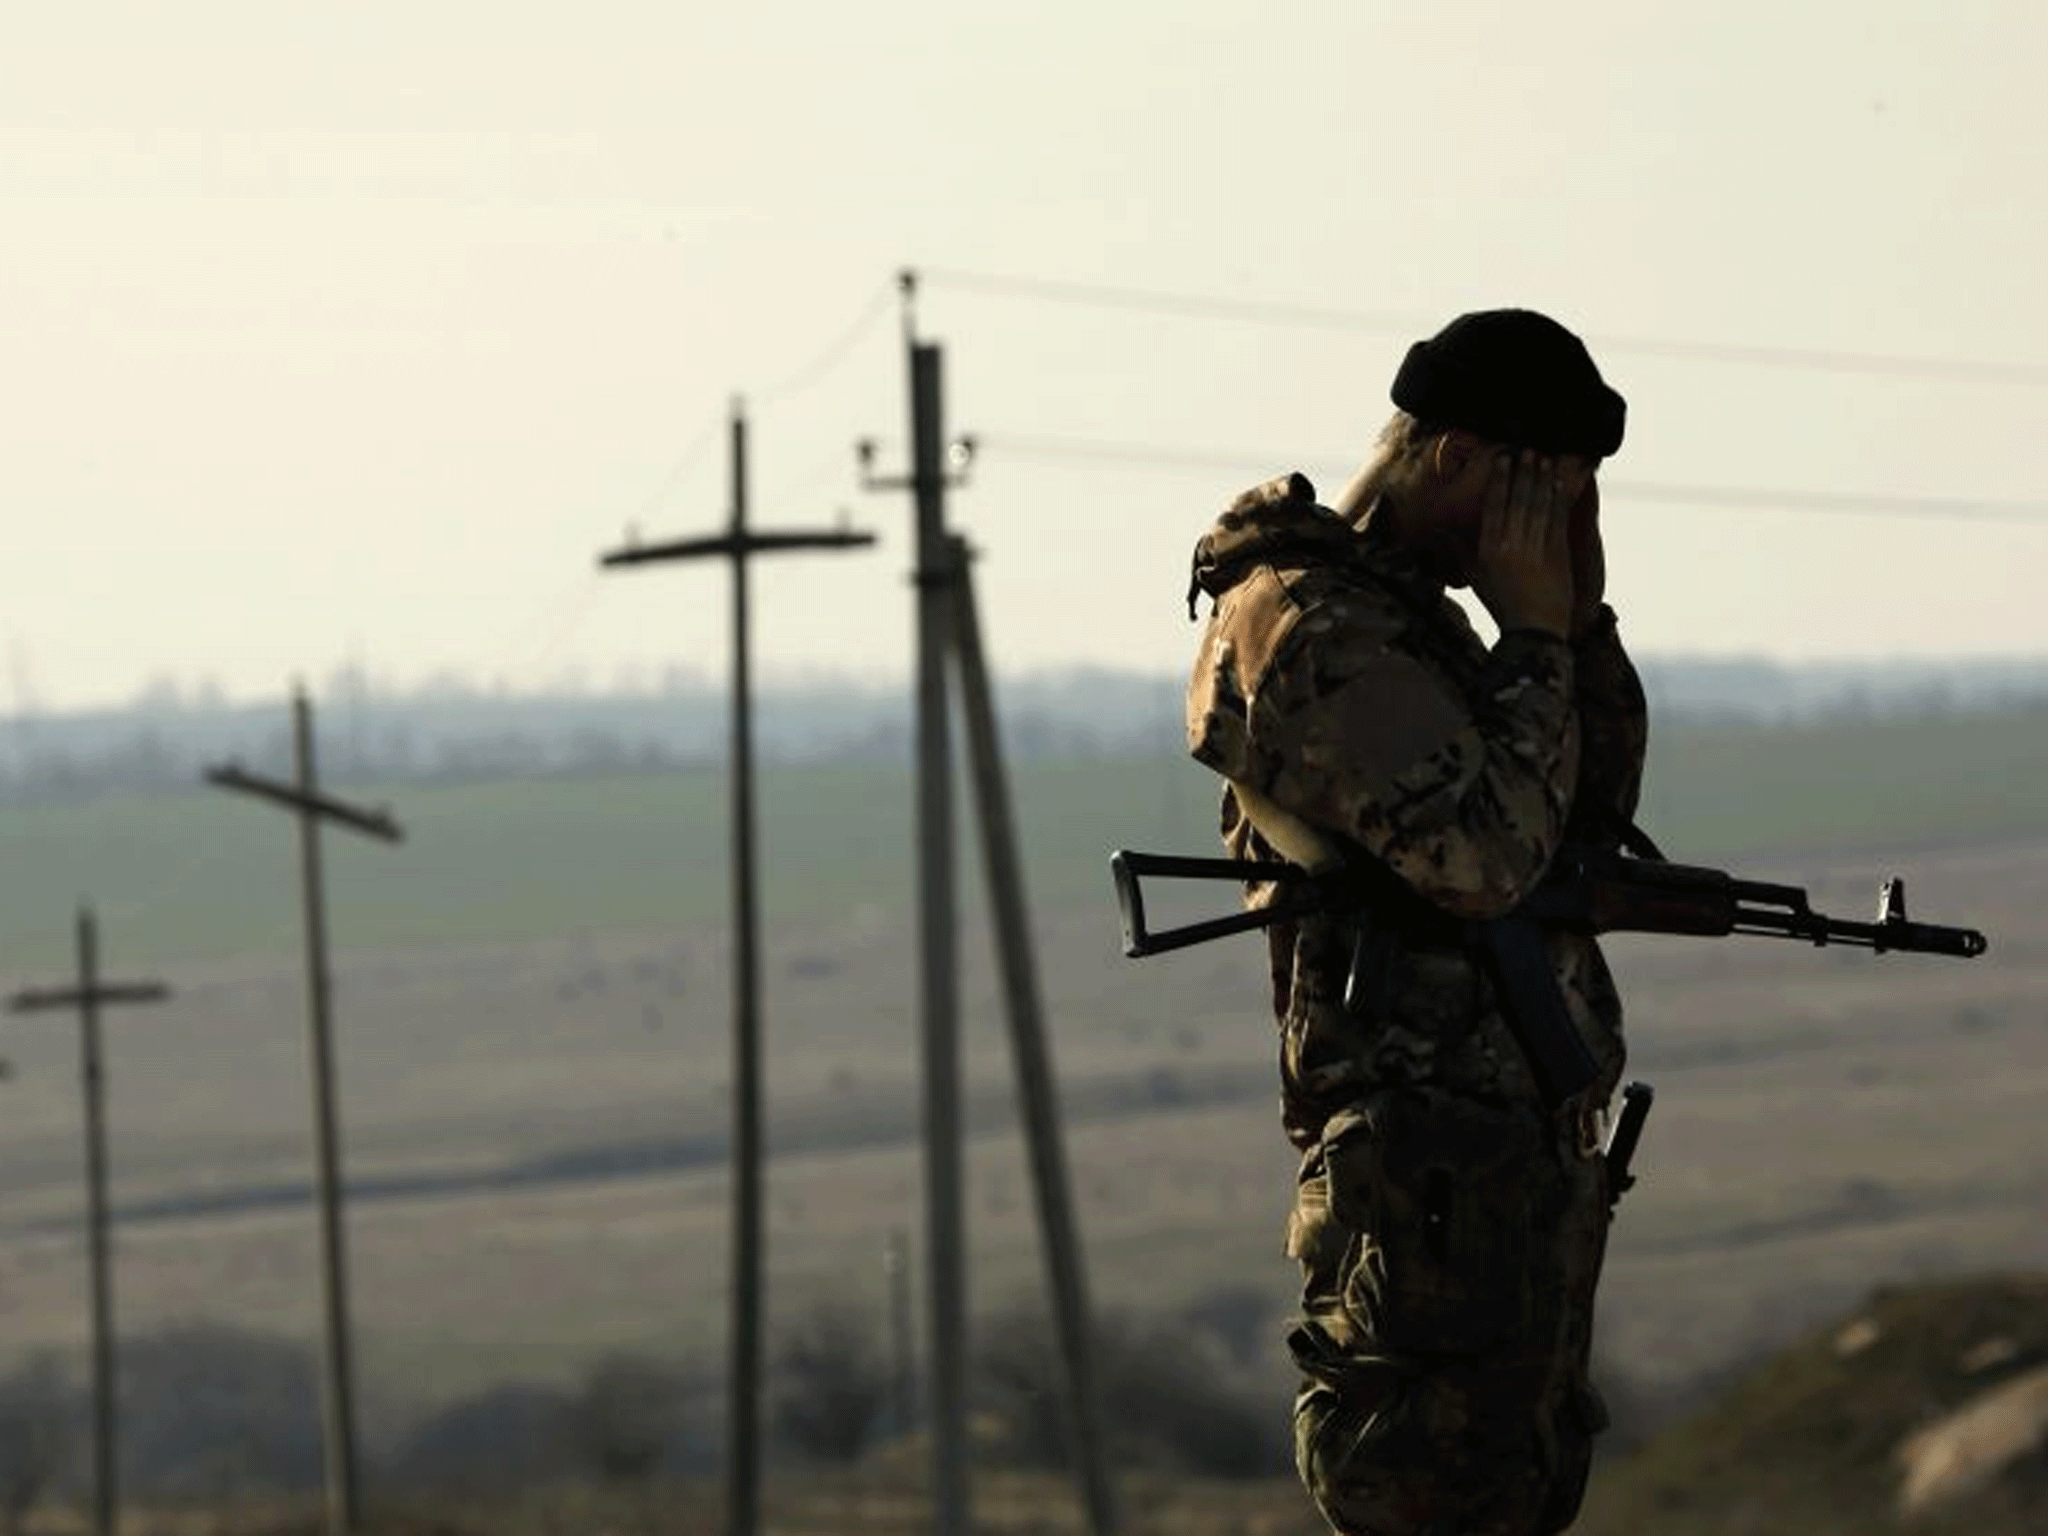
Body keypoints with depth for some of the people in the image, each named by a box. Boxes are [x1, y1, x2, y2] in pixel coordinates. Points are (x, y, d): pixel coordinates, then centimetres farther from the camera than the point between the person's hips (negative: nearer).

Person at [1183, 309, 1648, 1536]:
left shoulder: (1404, 612, 17)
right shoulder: (1316, 631, -14)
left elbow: (1597, 812, 20)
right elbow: (1484, 860, -23)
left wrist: (1585, 607, 8)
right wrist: (1531, 634, -14)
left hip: (1524, 1154, 11)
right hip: (1434, 1165, -11)